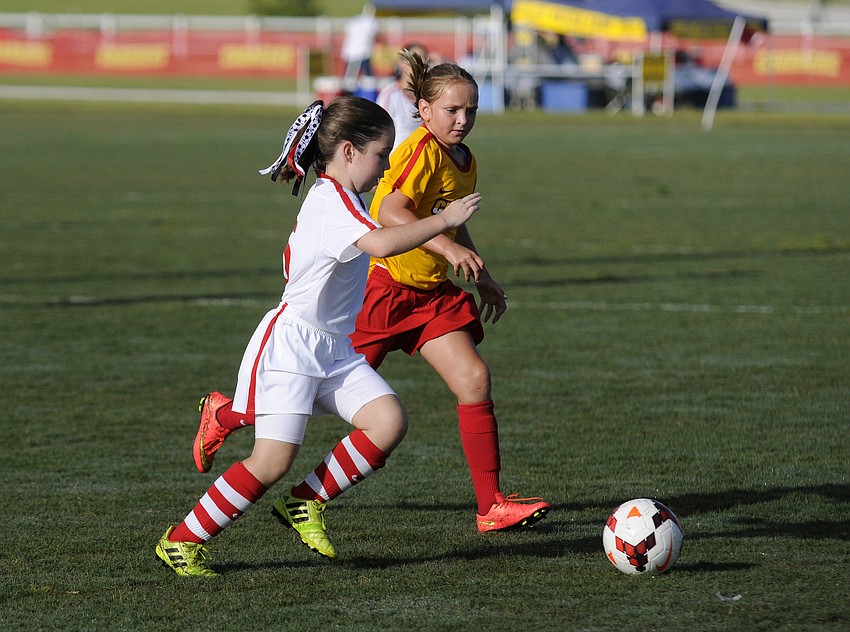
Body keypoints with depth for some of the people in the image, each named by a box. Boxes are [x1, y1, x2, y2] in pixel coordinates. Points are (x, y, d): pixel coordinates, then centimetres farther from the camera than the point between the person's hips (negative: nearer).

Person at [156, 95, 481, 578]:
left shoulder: (332, 199, 14)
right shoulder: (334, 200, -17)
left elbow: (296, 249, 29)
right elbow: (381, 244, -35)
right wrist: (446, 220, -28)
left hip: (334, 350, 9)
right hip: (292, 345, -9)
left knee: (389, 421, -11)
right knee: (272, 462, -12)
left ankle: (307, 504, 1)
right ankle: (181, 541, 1)